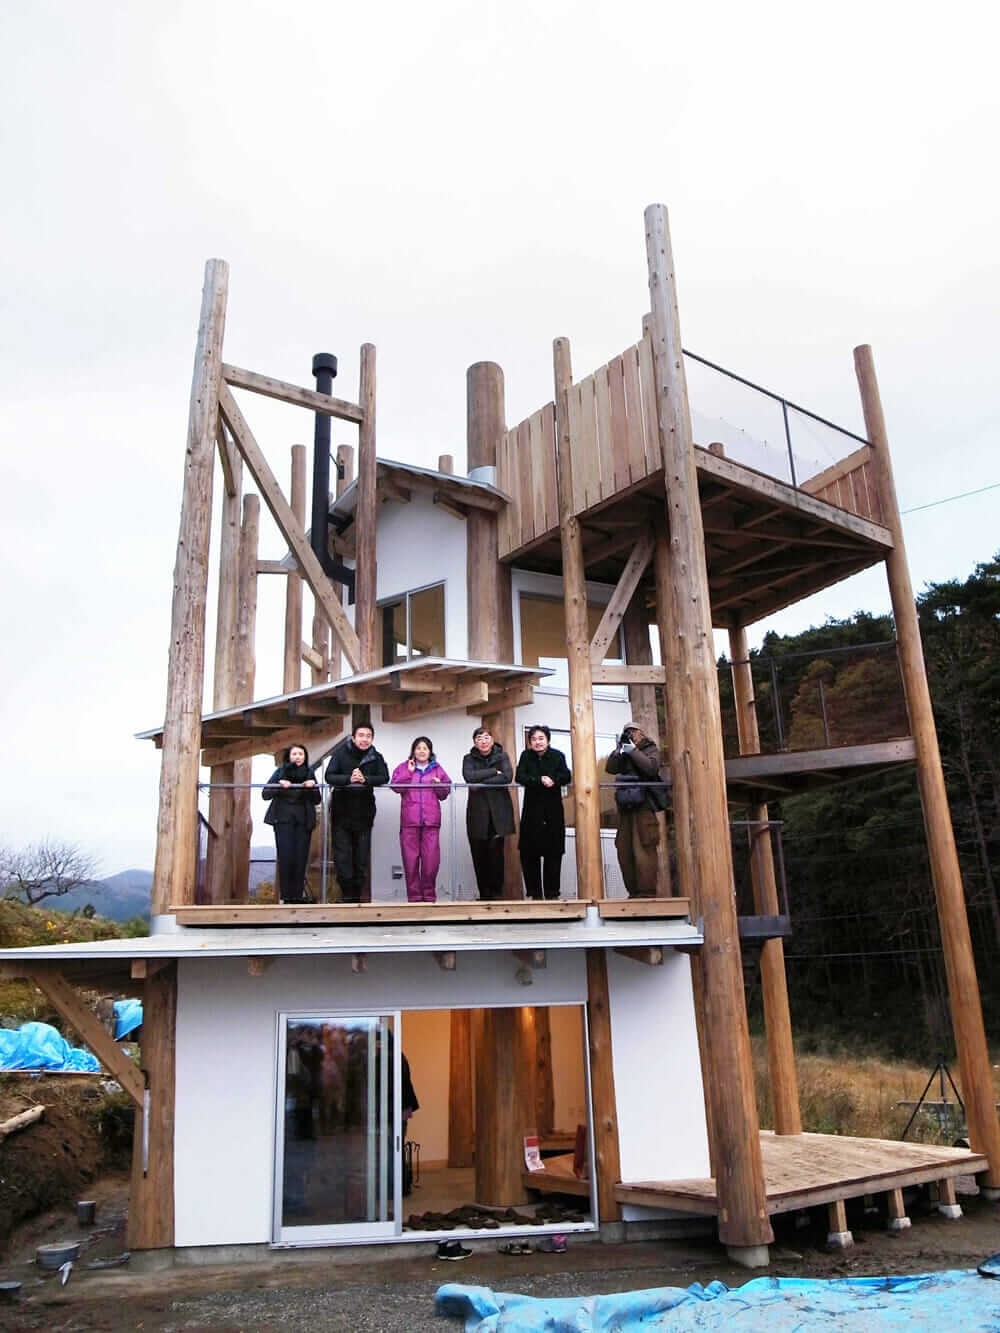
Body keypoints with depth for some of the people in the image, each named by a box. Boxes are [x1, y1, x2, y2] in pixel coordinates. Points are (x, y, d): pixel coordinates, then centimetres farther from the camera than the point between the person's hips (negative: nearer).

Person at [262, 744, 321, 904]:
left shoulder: (309, 773, 7)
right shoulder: (281, 771, 1)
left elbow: (316, 800, 8)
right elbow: (265, 794, -3)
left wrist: (312, 787, -10)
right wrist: (279, 785, -19)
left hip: (303, 820, 2)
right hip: (284, 819, -2)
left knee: (301, 858, -2)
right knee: (286, 857, -10)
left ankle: (298, 895, 5)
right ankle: (286, 896, -3)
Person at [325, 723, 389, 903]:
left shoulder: (375, 757, 1)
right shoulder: (341, 753, -5)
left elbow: (384, 778, -11)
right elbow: (329, 776, -14)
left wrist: (365, 779, -27)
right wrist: (349, 779, -30)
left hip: (364, 813, 2)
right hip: (342, 812, -1)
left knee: (361, 856, 8)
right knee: (342, 855, -1)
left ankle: (357, 893, 18)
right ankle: (347, 893, 8)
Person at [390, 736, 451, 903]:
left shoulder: (437, 769, 15)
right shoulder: (404, 767, 12)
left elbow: (444, 794, 14)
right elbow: (396, 786, -2)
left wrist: (439, 785, -5)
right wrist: (409, 772, -8)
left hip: (431, 820, 1)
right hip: (409, 820, -1)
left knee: (431, 858, -4)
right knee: (411, 858, -2)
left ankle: (429, 894, 7)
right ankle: (414, 895, 5)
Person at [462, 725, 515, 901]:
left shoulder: (502, 756, 10)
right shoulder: (469, 759, 11)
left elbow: (508, 777, -8)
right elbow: (469, 776, -9)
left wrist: (481, 784, -11)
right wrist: (494, 771, -9)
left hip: (498, 812, -1)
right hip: (477, 812, 1)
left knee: (496, 851, -8)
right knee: (479, 854, -2)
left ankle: (496, 892, -1)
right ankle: (484, 894, 5)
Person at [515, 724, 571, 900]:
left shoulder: (557, 756, 4)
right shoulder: (526, 756, 5)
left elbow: (566, 777, -7)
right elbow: (519, 777, -10)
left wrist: (552, 780, -27)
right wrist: (540, 780, -24)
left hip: (553, 812, 0)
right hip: (532, 811, 0)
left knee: (554, 853, 0)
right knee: (529, 853, -3)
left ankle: (552, 892, 7)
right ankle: (534, 893, 5)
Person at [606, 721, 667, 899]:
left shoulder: (651, 749, 7)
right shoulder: (623, 754, 20)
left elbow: (651, 768, -12)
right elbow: (610, 768, 5)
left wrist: (633, 750, -12)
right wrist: (618, 749, -4)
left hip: (645, 806, -6)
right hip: (626, 807, 6)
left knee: (644, 849, -13)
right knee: (624, 850, 2)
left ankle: (647, 891, -13)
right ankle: (634, 891, 7)